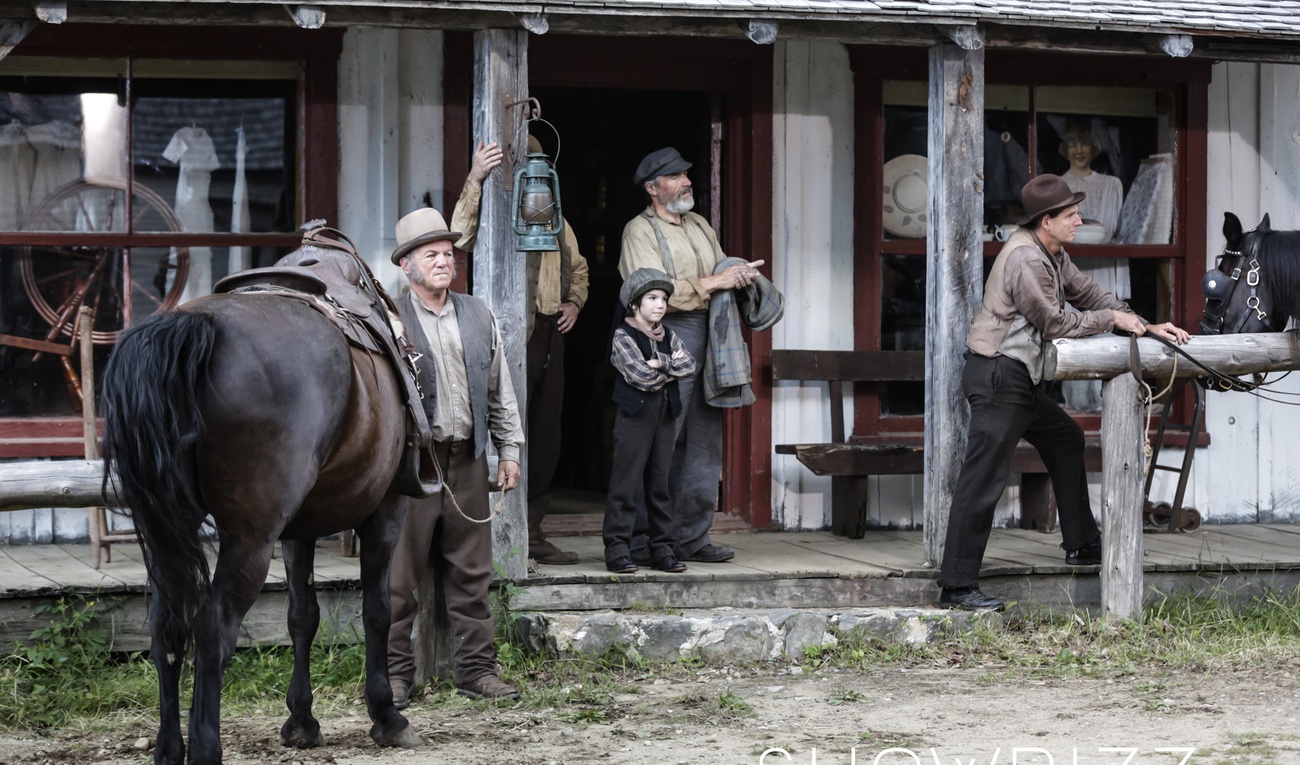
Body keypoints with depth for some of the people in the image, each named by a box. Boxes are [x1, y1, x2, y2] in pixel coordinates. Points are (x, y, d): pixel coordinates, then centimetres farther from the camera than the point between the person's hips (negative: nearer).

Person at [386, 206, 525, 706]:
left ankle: (476, 669, 15)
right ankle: (395, 672, 7)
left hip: (467, 458, 5)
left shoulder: (478, 317, 14)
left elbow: (500, 390, 17)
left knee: (472, 571, 8)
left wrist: (509, 450, 13)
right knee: (399, 575, 0)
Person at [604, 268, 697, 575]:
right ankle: (617, 549, -4)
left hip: (664, 415, 6)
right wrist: (671, 373, -4)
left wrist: (660, 362, -13)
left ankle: (662, 549, 11)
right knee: (626, 483, -6)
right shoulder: (623, 336, -6)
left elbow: (689, 366, -2)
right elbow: (642, 376, -17)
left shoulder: (668, 336, 13)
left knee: (660, 482, 8)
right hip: (635, 413, -6)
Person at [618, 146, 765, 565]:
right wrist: (716, 282, -15)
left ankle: (693, 537, 13)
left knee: (705, 442, 7)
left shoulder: (699, 225, 21)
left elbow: (721, 272, 27)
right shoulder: (640, 231, -3)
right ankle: (644, 542, -4)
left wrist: (741, 274, 3)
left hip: (709, 339, 8)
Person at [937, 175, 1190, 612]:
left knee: (1066, 441, 22)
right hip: (998, 376, -11)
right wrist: (1114, 319, -4)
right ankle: (956, 587, -12)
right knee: (983, 479, -11)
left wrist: (1147, 327, 12)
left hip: (1021, 379, 11)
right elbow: (1055, 323, -15)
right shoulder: (1025, 259, -18)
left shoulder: (1053, 255, 14)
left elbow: (1088, 294, 20)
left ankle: (1081, 545, 32)